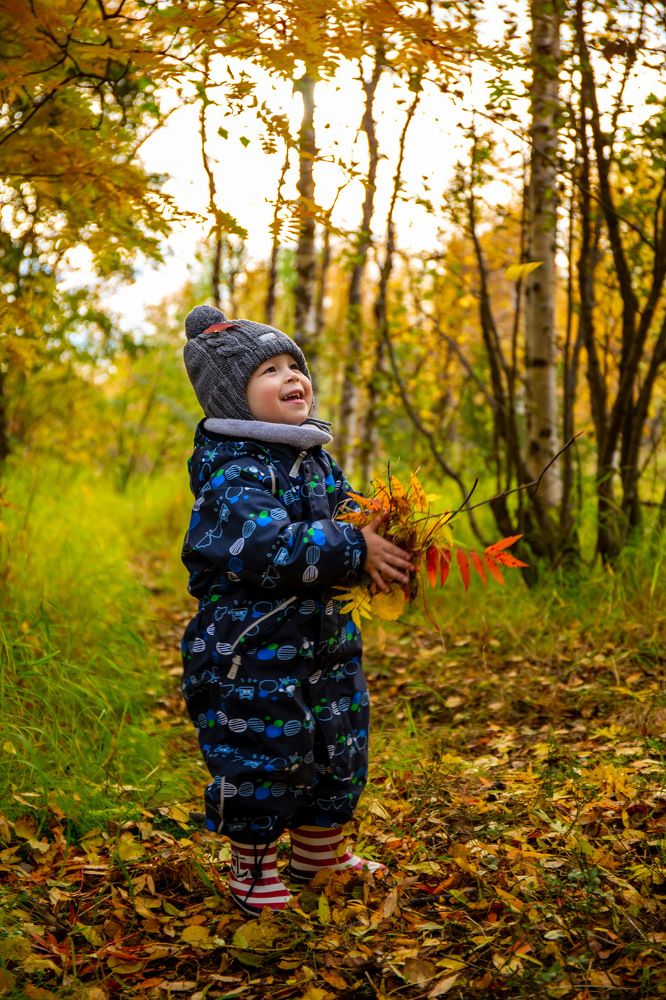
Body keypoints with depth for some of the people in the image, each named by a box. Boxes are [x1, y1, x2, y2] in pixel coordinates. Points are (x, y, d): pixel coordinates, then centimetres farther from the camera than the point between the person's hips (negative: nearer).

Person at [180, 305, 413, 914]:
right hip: (250, 645, -9)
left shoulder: (317, 457, 10)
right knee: (261, 760, 2)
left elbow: (344, 516, 21)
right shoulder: (233, 469, -19)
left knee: (338, 751, 19)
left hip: (322, 636, 9)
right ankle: (252, 871, 25)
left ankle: (319, 853, 40)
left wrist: (383, 546, -1)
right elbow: (269, 546, -31)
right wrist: (355, 549, -28)